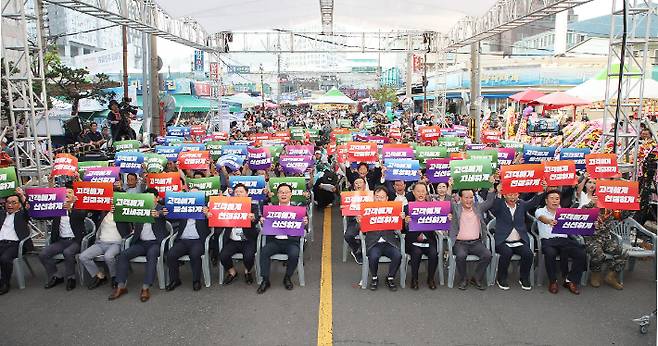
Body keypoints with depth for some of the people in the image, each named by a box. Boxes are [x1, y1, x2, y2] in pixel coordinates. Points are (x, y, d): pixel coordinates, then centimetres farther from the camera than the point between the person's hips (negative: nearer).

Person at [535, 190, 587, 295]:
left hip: (564, 240, 4)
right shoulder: (540, 211, 8)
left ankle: (570, 281, -5)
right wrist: (549, 221, -42)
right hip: (548, 240, -3)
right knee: (550, 254, -36)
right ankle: (553, 281, -13)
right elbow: (542, 218, -17)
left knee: (582, 254, -22)